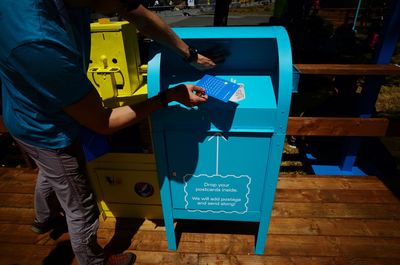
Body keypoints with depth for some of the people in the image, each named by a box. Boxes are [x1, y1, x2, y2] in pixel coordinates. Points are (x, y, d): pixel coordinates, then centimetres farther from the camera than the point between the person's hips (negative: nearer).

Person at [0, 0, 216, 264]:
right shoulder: (38, 42, -43)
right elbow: (101, 123, -30)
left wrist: (191, 55, 0)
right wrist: (169, 96, -25)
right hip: (46, 131, -8)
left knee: (50, 173, 35)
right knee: (81, 210, 14)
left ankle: (44, 219, 69)